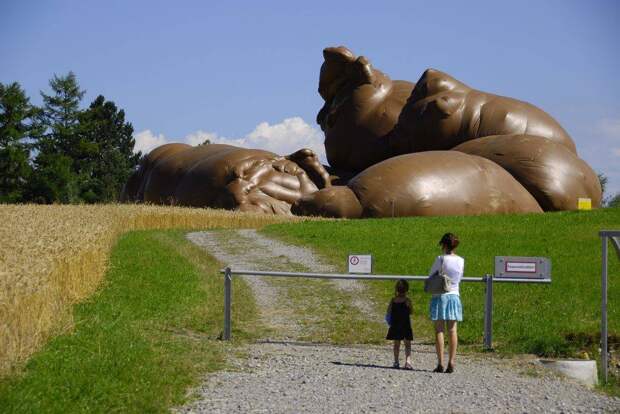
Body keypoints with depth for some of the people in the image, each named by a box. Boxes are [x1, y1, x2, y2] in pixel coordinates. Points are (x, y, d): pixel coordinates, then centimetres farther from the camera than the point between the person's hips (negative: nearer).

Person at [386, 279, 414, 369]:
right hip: (405, 325, -3)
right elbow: (410, 312, -4)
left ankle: (396, 361, 13)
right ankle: (408, 361, -9)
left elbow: (388, 312, 3)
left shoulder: (393, 300, -1)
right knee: (407, 344, 3)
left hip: (395, 325, 3)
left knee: (396, 344, 12)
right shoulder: (407, 300, -11)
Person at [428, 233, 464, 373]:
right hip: (454, 296, 4)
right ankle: (451, 363, 2)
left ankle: (440, 363, -4)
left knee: (439, 330, -1)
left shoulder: (441, 259, -11)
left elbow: (431, 276, 0)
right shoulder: (461, 260, 2)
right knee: (452, 330, 5)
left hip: (440, 297, -4)